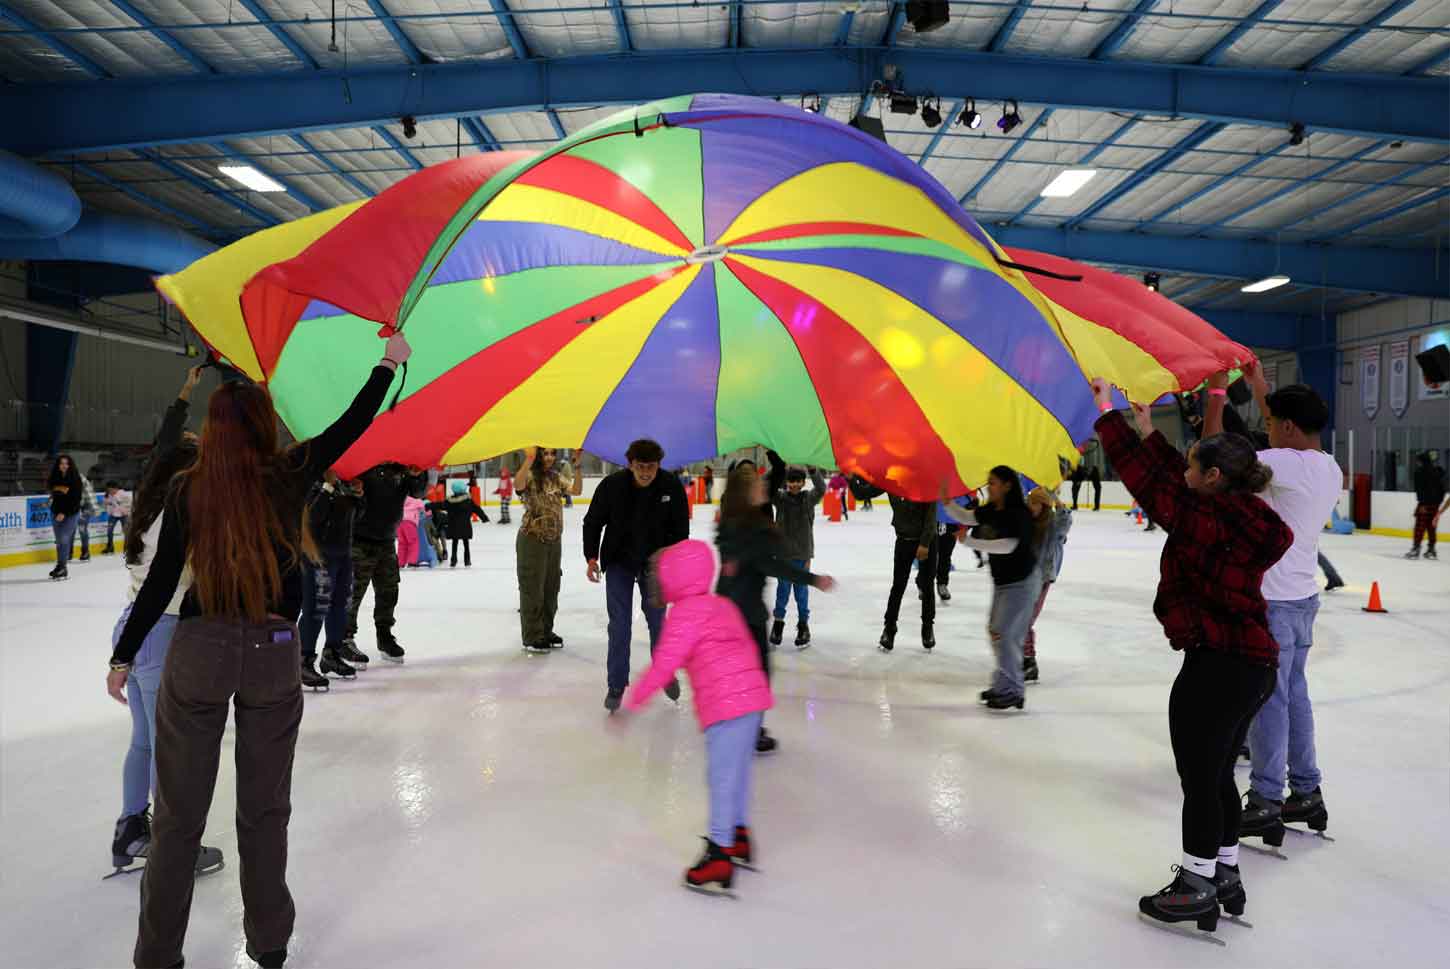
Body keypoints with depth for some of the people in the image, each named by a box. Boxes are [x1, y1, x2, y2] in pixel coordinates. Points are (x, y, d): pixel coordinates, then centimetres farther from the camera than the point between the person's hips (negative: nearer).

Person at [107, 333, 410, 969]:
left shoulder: (187, 489, -4)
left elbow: (161, 581, -2)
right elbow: (352, 425, 5)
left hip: (198, 653, 0)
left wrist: (124, 656, 9)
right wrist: (390, 363, 17)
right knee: (264, 808, 14)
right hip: (273, 655, 0)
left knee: (179, 812, 11)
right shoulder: (290, 476, -6)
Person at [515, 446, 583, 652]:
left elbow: (576, 490, -3)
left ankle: (546, 631, 27)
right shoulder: (530, 476, -11)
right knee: (533, 589, 1)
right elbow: (517, 485, -33)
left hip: (554, 540, 7)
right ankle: (532, 637, 11)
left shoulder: (557, 477, 8)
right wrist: (528, 460, -41)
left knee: (551, 588, 14)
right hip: (532, 540, -7)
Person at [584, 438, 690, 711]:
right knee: (619, 625, -1)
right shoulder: (611, 485, -19)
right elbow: (593, 522, -5)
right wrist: (592, 556, -13)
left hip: (654, 564, 1)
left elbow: (680, 528, -6)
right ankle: (616, 686, 11)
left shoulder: (672, 487, -17)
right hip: (618, 563, -1)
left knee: (657, 620, 11)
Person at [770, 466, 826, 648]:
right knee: (783, 589, 6)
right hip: (783, 551, 0)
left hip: (802, 552, 0)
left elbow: (821, 489, -19)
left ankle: (803, 625, 19)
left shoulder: (809, 498, -1)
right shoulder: (780, 497, 1)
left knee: (801, 590, 6)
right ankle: (778, 622, 21)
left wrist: (813, 471, -34)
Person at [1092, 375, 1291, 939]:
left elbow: (1150, 481, -18)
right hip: (1255, 664, 10)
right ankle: (1226, 876, 33)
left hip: (1217, 667, -10)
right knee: (1219, 775, 20)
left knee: (1199, 778, 4)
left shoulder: (1205, 522, -20)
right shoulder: (1242, 517, 7)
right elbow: (1176, 482, 17)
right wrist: (1147, 431, 24)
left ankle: (1197, 888, 17)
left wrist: (1108, 414, -10)